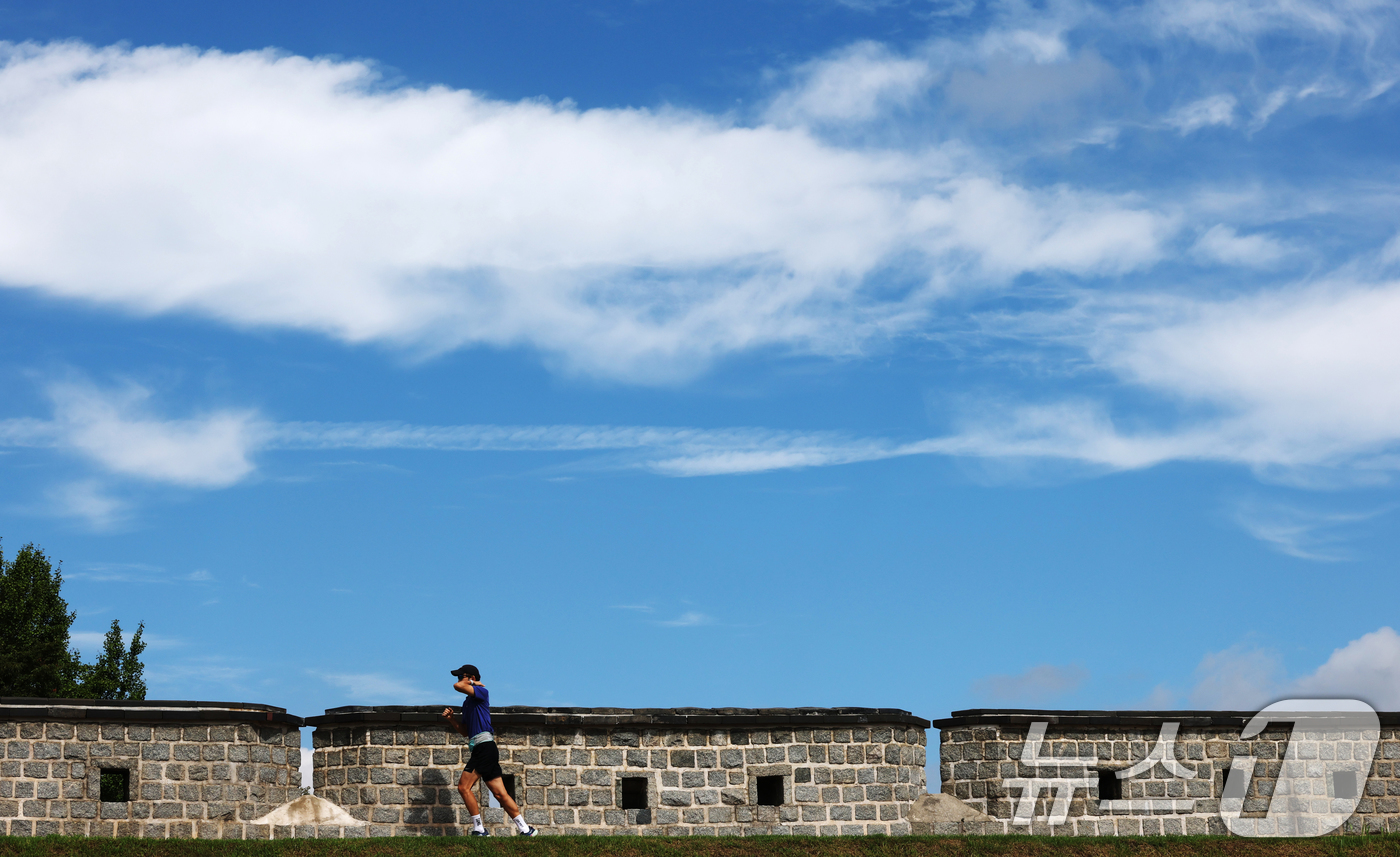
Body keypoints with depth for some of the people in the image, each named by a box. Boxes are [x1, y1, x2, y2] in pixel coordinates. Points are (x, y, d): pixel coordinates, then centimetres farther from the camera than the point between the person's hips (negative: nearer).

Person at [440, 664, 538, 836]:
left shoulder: (481, 692, -2)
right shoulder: (467, 702, 25)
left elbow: (457, 686, -17)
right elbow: (465, 732, 26)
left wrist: (473, 683, 3)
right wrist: (450, 719, 13)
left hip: (485, 746, -9)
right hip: (480, 749, 9)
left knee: (464, 786, -12)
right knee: (500, 794, 3)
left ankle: (479, 830, -13)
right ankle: (525, 830, 0)